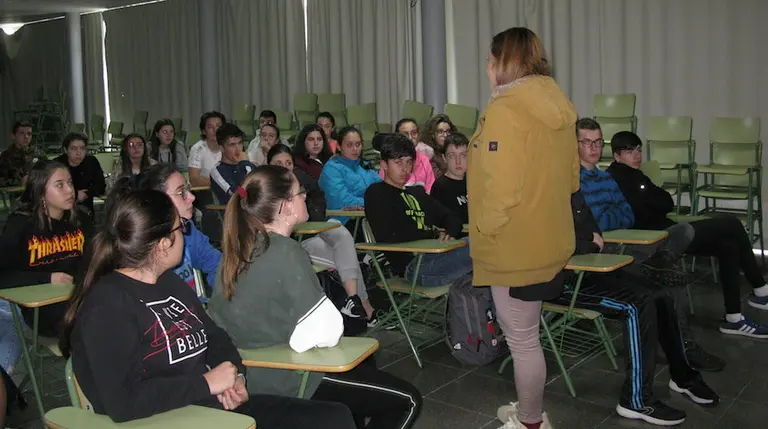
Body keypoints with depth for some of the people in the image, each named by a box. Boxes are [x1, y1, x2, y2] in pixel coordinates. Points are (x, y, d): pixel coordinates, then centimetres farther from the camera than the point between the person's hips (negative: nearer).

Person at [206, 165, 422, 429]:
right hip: (285, 383, -9)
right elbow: (326, 332, -27)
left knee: (363, 366, 30)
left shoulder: (239, 247, -1)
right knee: (407, 401, 3)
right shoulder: (286, 253, -25)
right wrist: (333, 326, -5)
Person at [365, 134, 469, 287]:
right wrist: (433, 234, 0)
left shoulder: (417, 193, 30)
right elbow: (385, 237, -9)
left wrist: (449, 234, 0)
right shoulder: (376, 193, 6)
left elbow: (452, 219, 26)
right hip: (412, 264, -8)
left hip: (438, 254, 8)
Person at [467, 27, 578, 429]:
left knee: (522, 340, 7)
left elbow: (501, 188, -24)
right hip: (548, 239, 9)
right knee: (524, 334, 23)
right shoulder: (554, 105, 7)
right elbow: (571, 177, 14)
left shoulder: (505, 109, -20)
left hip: (515, 246, -9)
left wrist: (484, 231, -10)